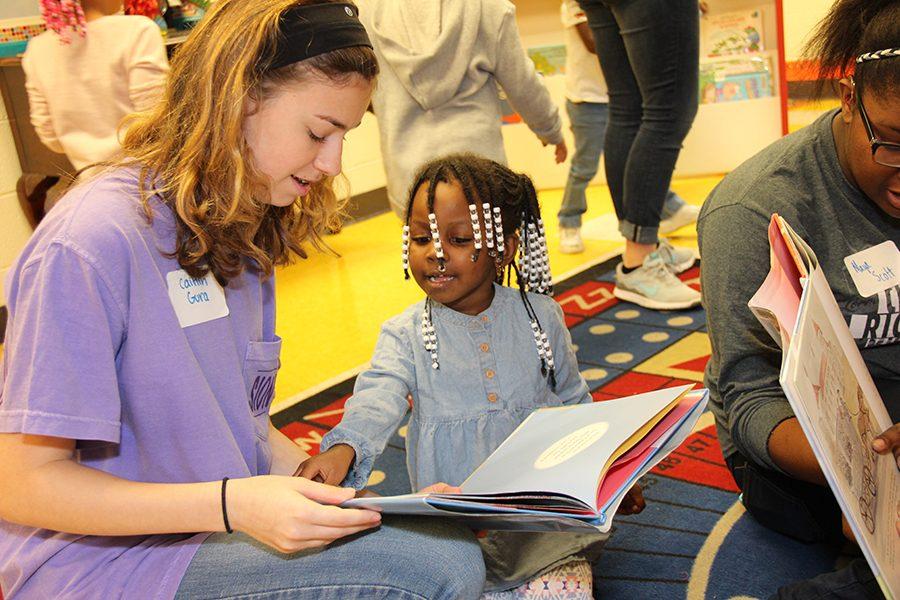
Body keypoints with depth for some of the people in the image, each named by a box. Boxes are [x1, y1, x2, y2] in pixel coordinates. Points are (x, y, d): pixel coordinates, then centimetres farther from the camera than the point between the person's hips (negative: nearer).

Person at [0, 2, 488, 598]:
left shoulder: (241, 235, 7)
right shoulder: (92, 241, -20)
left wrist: (338, 495, -3)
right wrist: (231, 503, -27)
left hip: (238, 525, 8)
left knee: (454, 543, -10)